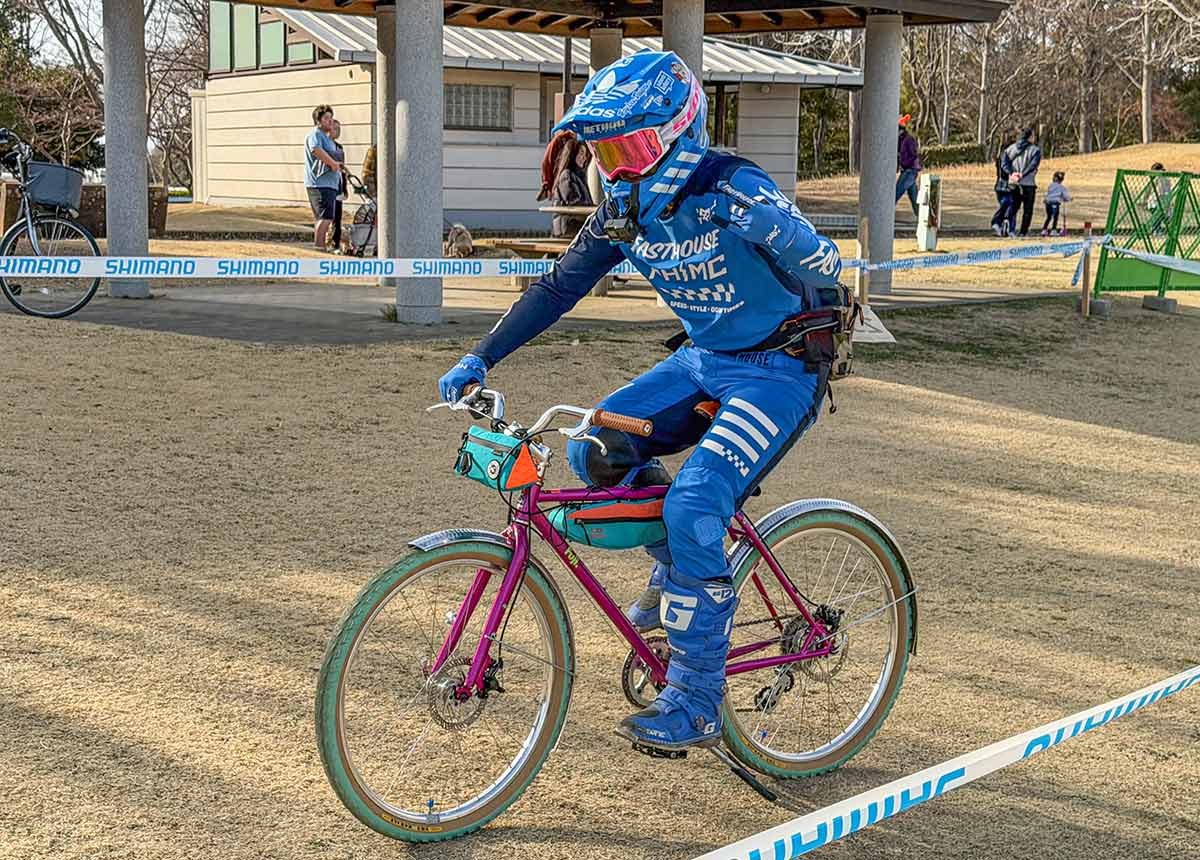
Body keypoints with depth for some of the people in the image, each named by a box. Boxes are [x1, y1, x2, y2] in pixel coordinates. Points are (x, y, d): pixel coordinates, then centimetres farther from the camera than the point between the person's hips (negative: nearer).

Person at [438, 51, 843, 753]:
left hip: (778, 369, -7)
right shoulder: (626, 207, -1)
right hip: (705, 361, 7)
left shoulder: (734, 191, -23)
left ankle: (696, 706, -10)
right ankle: (681, 566, 16)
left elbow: (822, 268, -21)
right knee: (595, 451, -9)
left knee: (693, 510, -22)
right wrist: (480, 360, -2)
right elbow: (561, 286, 3)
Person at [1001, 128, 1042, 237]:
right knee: (1027, 210, 6)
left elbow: (1005, 162, -3)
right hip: (1028, 183, -4)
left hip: (1013, 183, 4)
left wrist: (1011, 173, -10)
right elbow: (1033, 165, -18)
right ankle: (1023, 232, 2)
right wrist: (1023, 175, -18)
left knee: (1013, 208, 14)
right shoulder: (1035, 150, -5)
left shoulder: (1011, 148, 8)